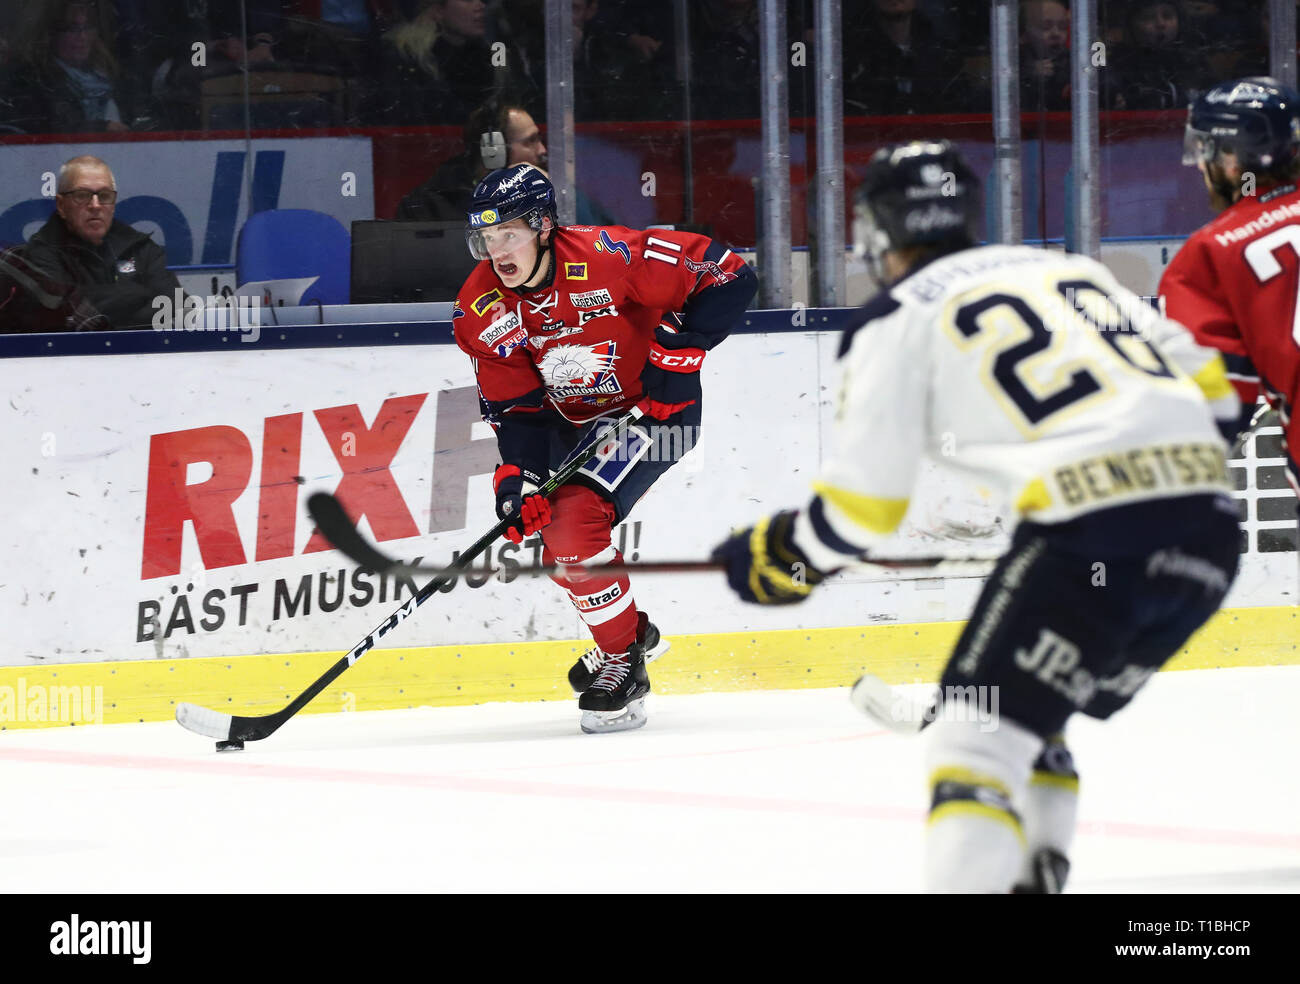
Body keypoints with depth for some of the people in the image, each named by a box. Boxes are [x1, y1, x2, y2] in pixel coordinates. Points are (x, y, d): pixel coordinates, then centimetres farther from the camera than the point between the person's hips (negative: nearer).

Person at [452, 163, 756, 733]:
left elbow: (728, 276, -23)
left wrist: (676, 352, -25)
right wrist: (517, 478, -23)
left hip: (653, 409, -7)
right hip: (573, 421, 7)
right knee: (544, 524, 9)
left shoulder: (607, 257, -28)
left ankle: (623, 665, -8)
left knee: (575, 523, -23)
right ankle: (632, 630, 35)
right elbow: (515, 407, -7)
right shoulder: (481, 310, -11)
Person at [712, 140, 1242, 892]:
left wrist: (780, 557, 24)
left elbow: (864, 500, 7)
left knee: (979, 730, -5)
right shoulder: (1073, 271, 27)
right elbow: (1209, 385, 24)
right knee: (1031, 718, 24)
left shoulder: (900, 319, 9)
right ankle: (1034, 875, 19)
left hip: (1093, 533, -7)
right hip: (1209, 523, 7)